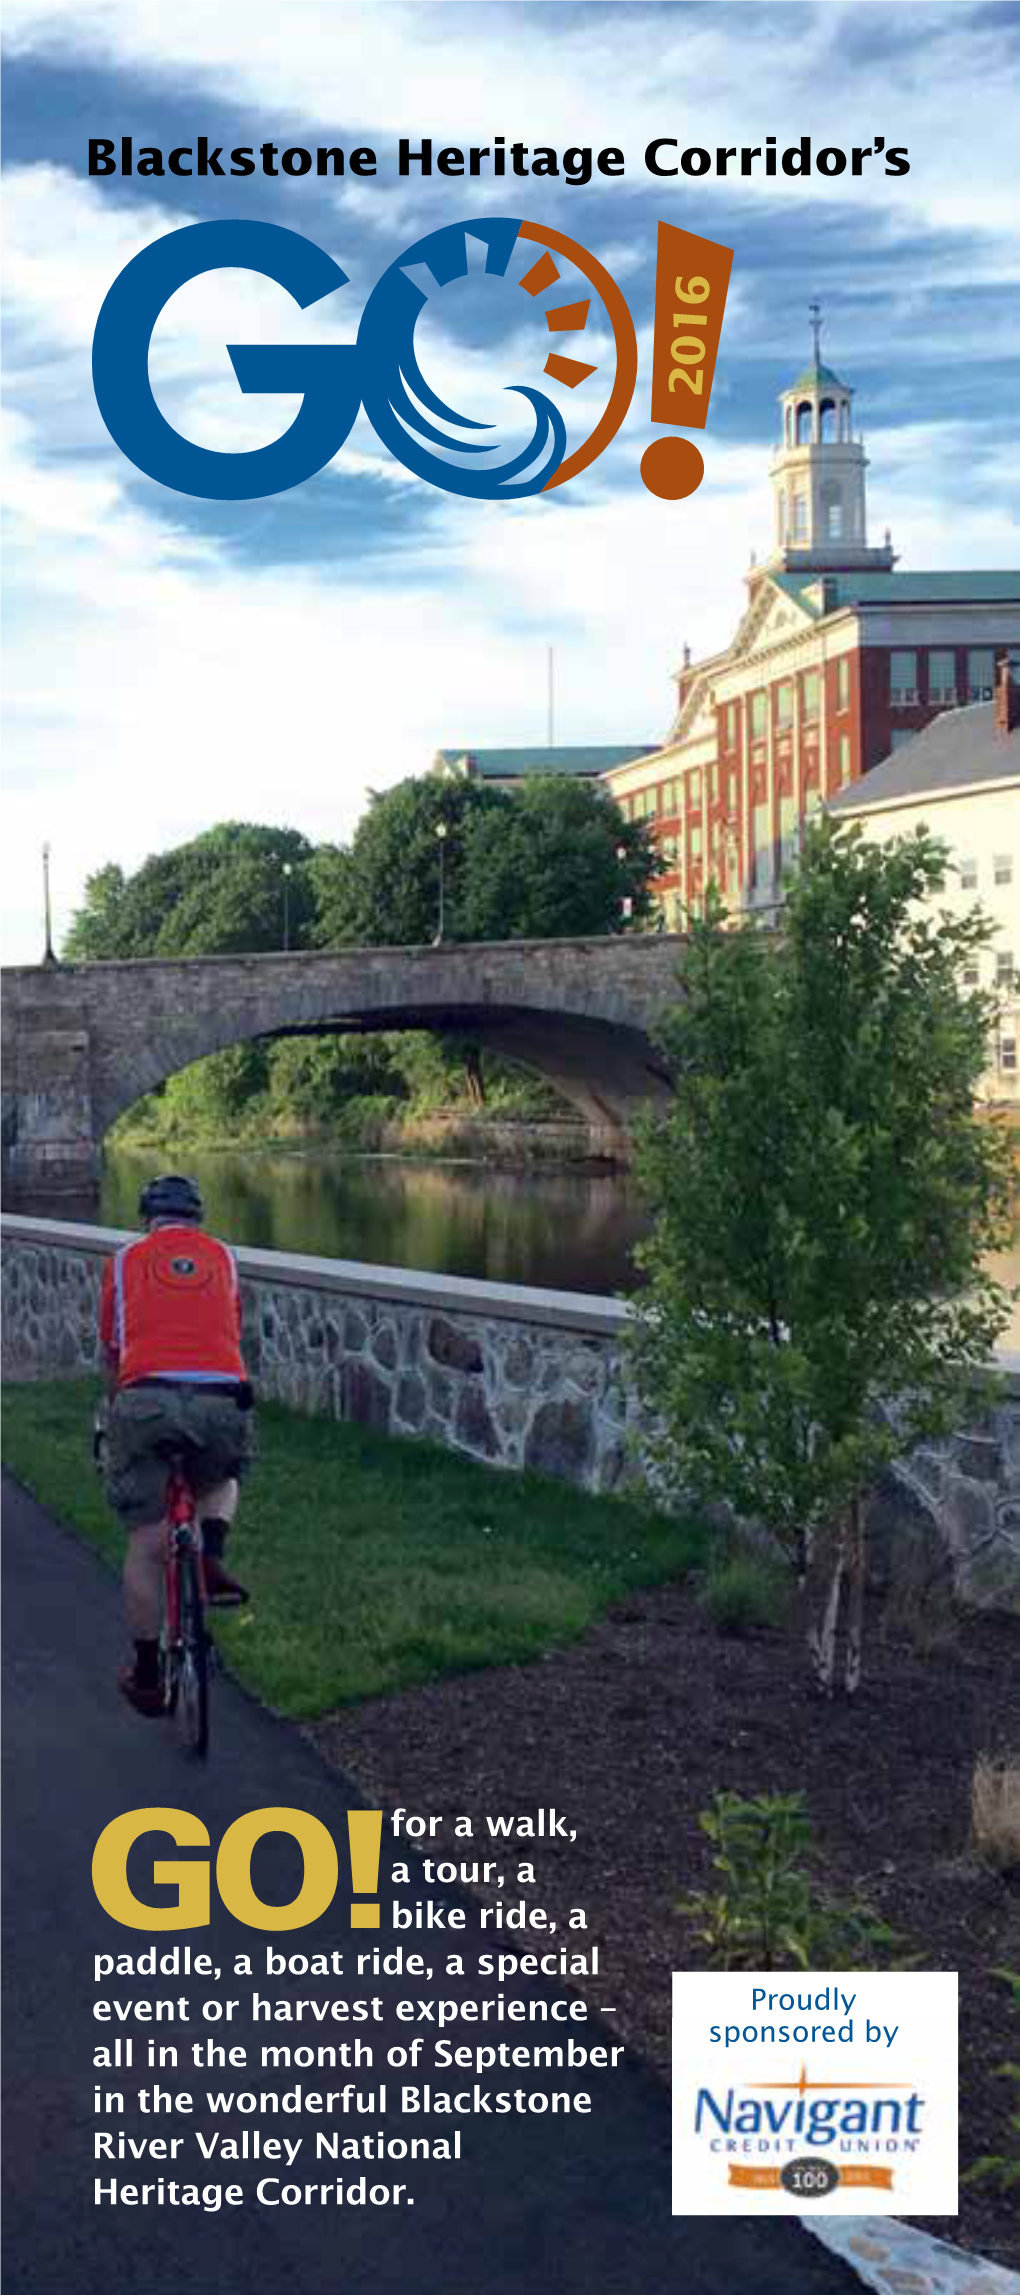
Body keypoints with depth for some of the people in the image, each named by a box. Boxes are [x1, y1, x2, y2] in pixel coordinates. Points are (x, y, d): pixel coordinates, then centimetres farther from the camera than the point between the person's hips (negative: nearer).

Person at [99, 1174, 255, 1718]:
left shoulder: (124, 1261, 20)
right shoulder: (221, 1255, 22)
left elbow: (110, 1355, 27)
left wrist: (117, 1415, 45)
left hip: (146, 1396, -1)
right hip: (221, 1397, 1)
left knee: (144, 1547, 11)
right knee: (221, 1481, 34)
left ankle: (146, 1678, 18)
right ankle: (211, 1556, 5)